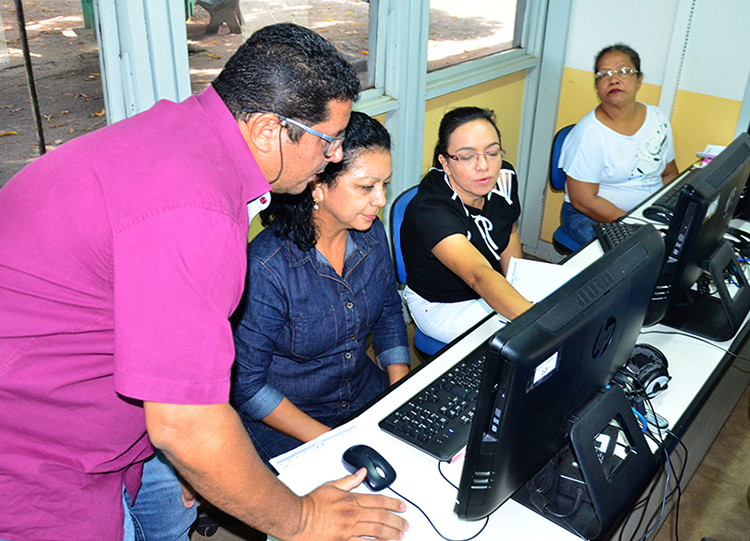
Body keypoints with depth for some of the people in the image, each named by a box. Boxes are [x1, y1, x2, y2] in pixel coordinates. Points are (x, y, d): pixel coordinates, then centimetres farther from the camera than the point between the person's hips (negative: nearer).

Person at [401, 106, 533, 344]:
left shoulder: (503, 178, -13)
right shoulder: (430, 210, -36)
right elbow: (479, 275, -52)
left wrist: (519, 286, -1)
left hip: (497, 287, 7)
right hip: (442, 305, -6)